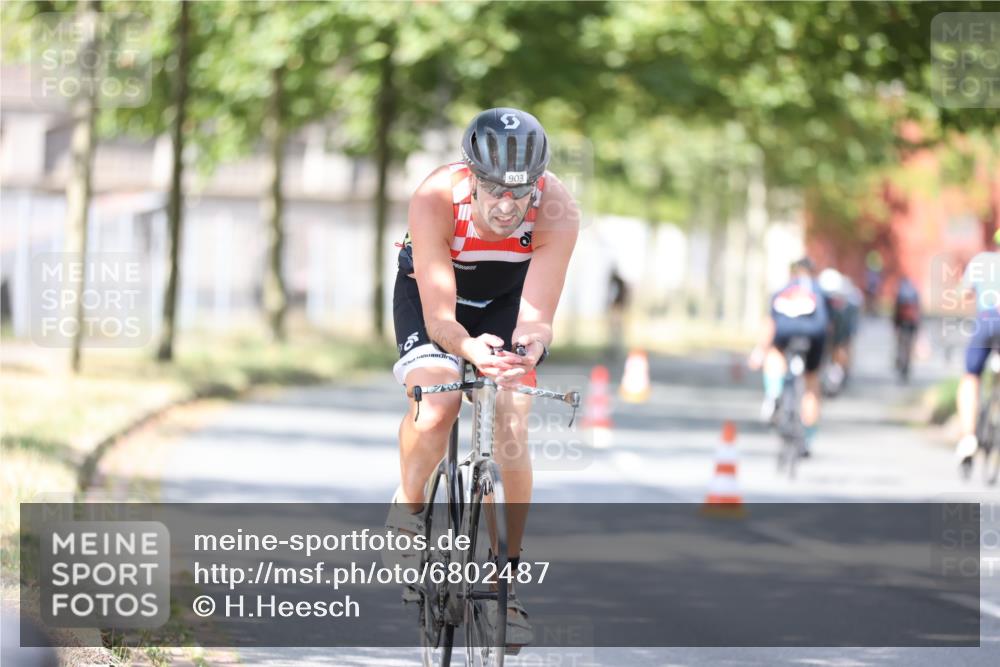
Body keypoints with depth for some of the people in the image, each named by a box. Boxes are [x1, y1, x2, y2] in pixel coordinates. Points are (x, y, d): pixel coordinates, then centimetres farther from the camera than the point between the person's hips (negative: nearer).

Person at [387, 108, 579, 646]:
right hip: (430, 291, -1)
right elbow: (439, 317, -37)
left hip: (507, 298, 1)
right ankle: (407, 506, 0)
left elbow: (536, 315, -36)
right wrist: (468, 348, -58)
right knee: (435, 406, -29)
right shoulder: (436, 199, -37)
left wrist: (530, 348, -59)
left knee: (511, 432, -14)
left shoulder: (557, 212, -33)